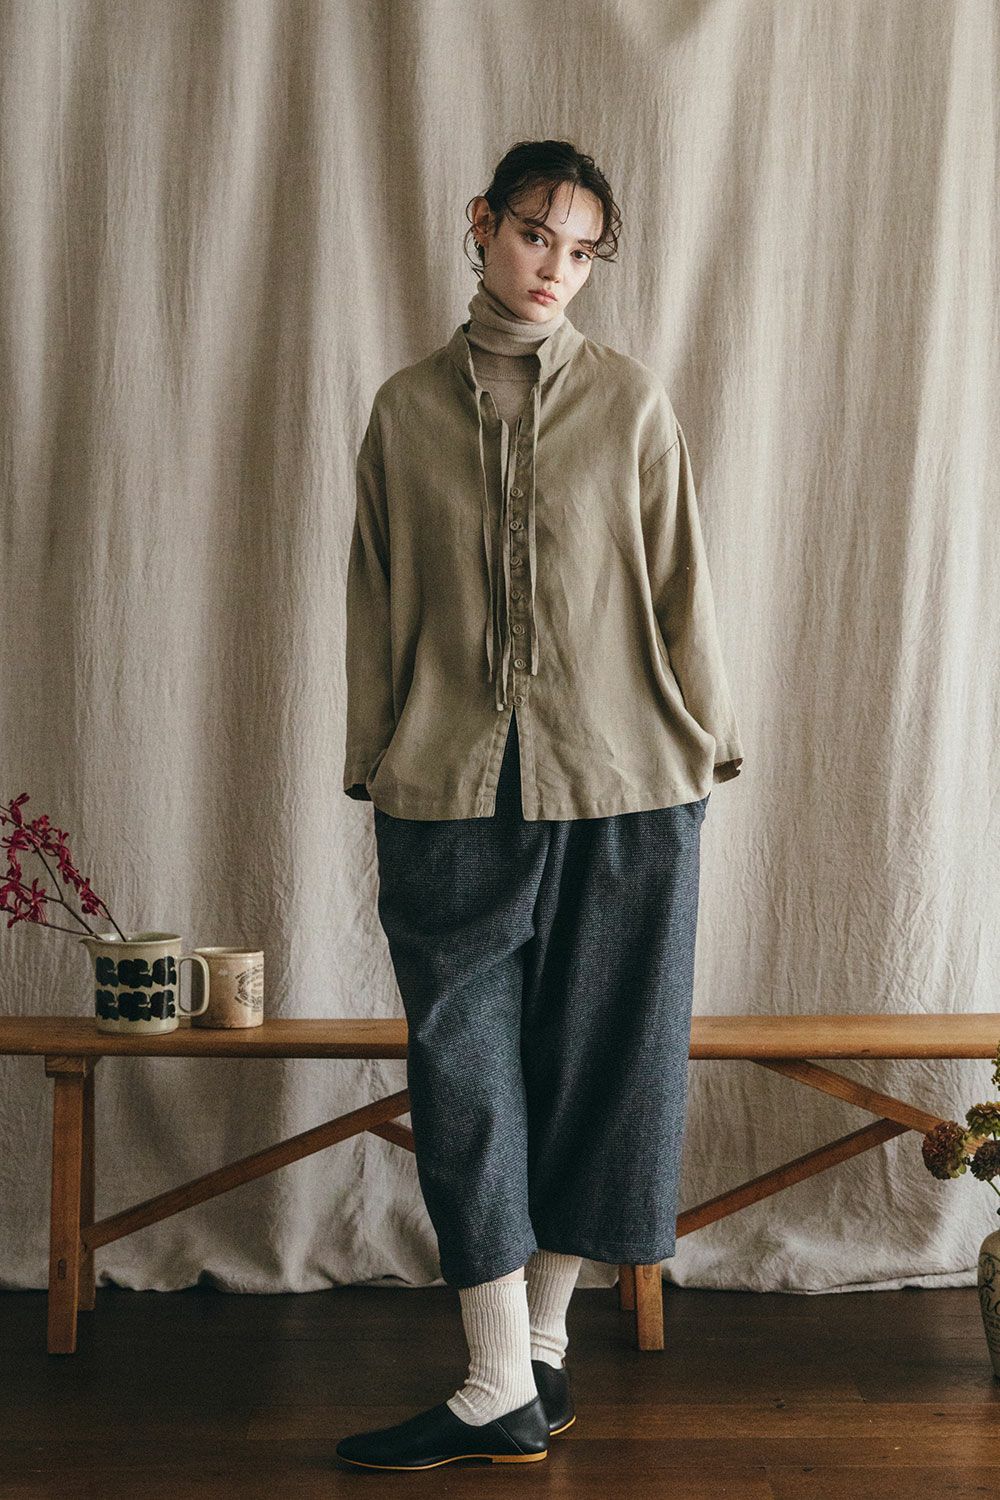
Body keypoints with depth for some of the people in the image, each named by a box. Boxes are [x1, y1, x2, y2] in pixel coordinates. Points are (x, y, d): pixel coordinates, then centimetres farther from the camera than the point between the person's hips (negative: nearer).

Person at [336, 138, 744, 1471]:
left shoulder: (631, 401, 4)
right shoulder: (408, 408, 8)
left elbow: (680, 584, 7)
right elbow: (379, 604, 11)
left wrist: (705, 739, 5)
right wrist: (375, 764, 10)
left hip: (619, 787, 0)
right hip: (451, 793, 1)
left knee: (595, 1057, 6)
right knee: (465, 1068, -2)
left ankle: (547, 1338, 22)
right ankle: (504, 1388, 3)